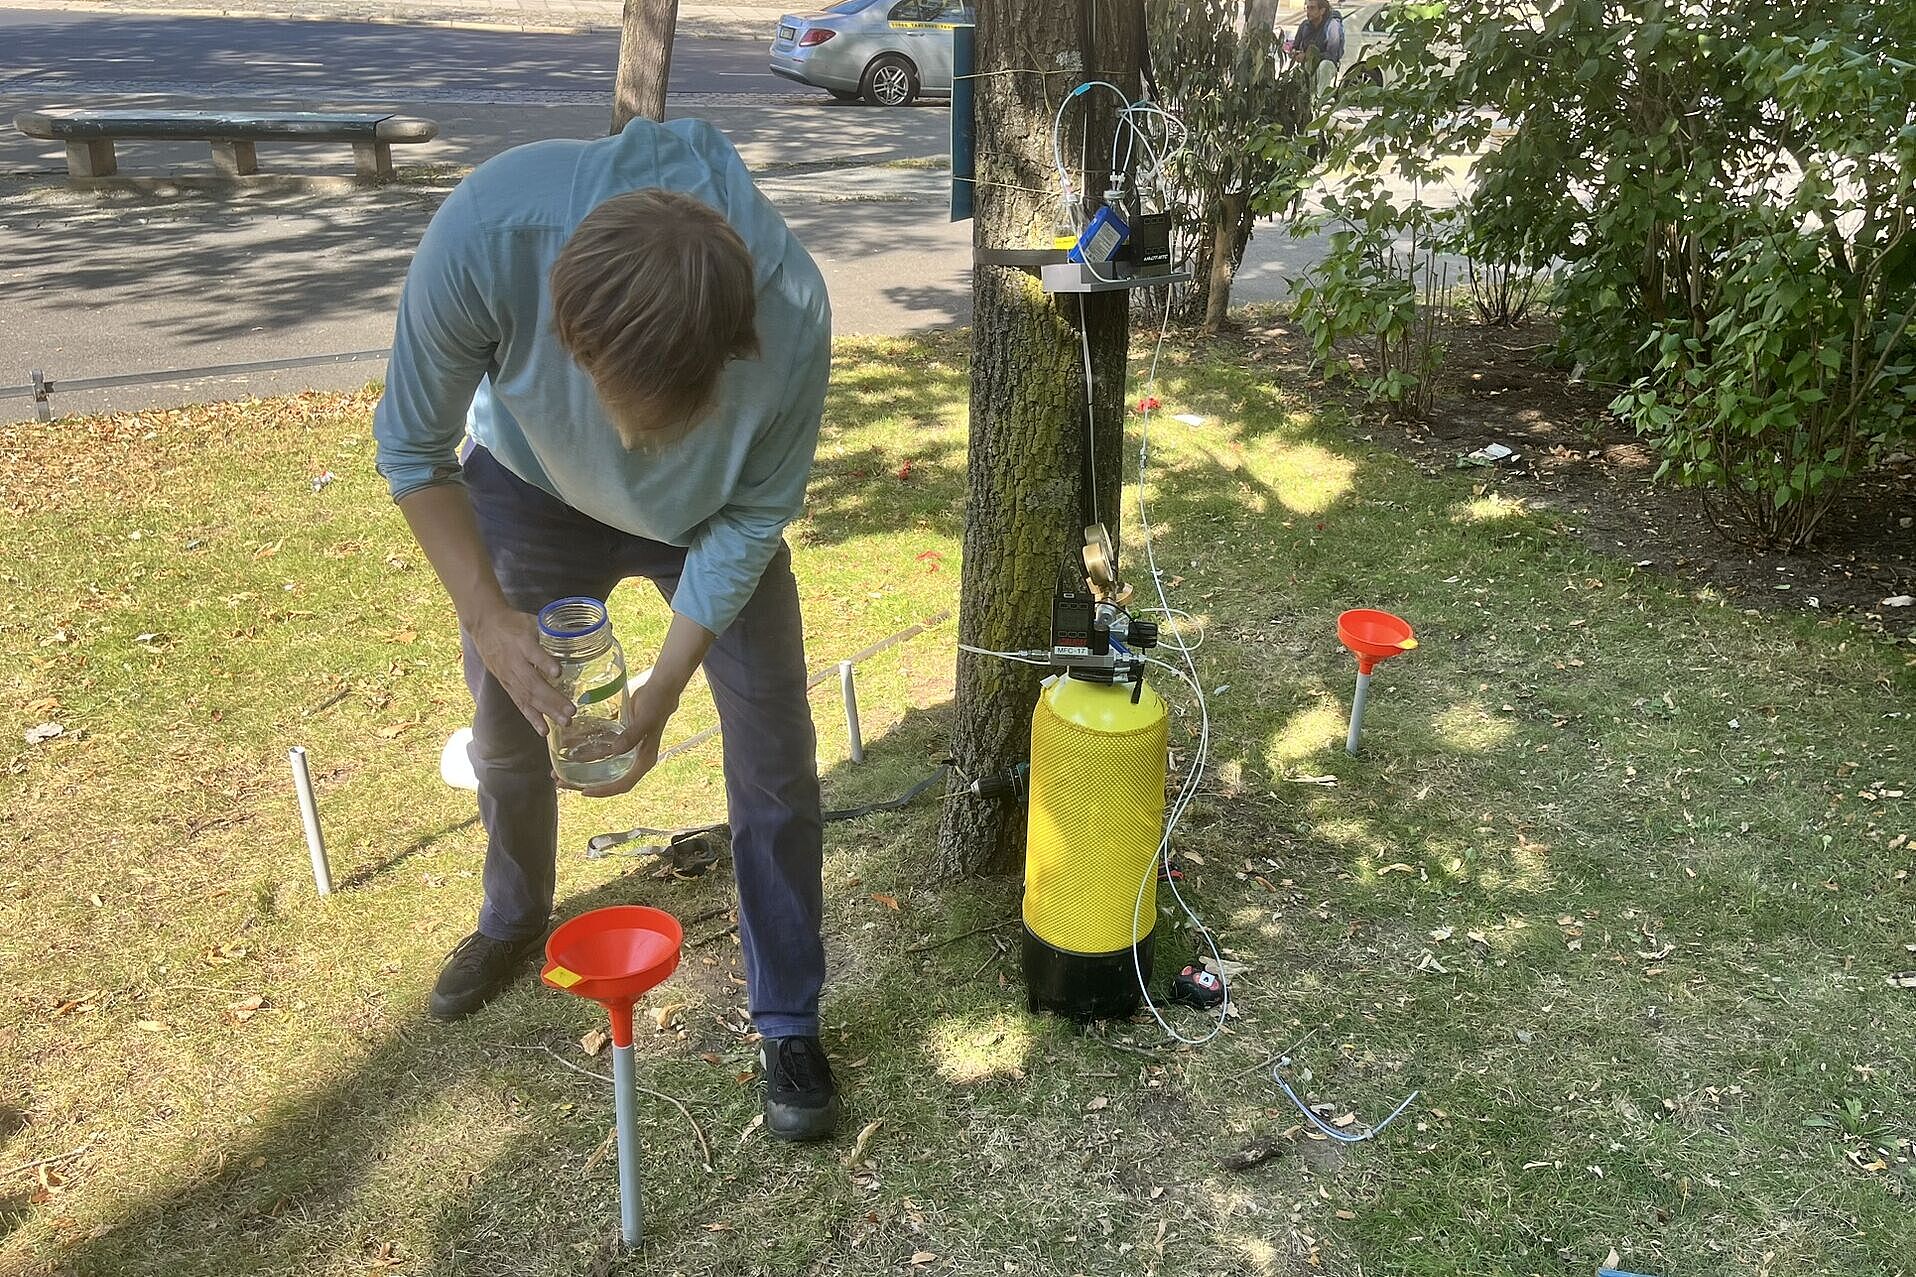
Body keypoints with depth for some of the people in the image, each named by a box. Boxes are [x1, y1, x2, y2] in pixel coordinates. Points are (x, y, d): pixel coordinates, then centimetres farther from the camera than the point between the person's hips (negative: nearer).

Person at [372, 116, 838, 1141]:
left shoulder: (792, 316, -39)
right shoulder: (486, 234, -39)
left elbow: (751, 519, -21)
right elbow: (413, 448, -20)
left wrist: (662, 689, -22)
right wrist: (488, 617, -26)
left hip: (710, 518, -1)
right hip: (532, 490, 1)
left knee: (774, 757, -4)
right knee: (504, 726, 15)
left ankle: (789, 1025, 16)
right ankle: (514, 919, 46)